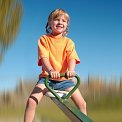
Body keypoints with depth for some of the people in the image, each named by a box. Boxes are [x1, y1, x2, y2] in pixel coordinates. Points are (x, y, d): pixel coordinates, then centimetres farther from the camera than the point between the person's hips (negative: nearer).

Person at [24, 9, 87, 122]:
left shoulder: (68, 42, 7)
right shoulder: (44, 39, 1)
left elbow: (72, 58, -10)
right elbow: (44, 58, -14)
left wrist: (70, 70, -34)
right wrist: (51, 70, -36)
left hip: (65, 79, 2)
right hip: (47, 77, -2)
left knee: (82, 104, -10)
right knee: (31, 101, -23)